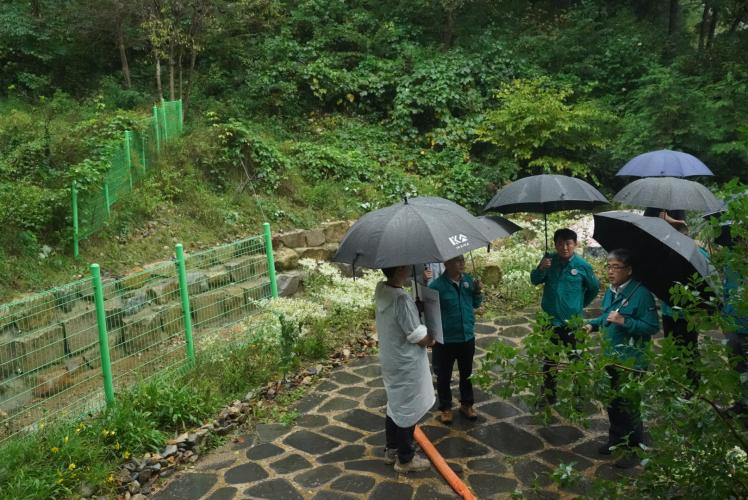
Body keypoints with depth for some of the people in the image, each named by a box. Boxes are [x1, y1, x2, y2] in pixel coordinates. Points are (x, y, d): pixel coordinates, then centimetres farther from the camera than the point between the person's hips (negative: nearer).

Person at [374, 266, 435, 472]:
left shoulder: (381, 289, -4)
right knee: (408, 411, 10)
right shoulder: (402, 299, -32)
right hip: (406, 365, -9)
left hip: (390, 360, 9)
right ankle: (405, 459, 27)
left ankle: (392, 450, 40)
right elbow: (421, 339, -24)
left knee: (394, 406, 24)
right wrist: (432, 337, -2)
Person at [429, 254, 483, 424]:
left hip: (467, 337, 5)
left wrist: (478, 292, -9)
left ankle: (466, 404, 41)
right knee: (444, 376, 13)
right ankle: (445, 408, 33)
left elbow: (476, 304, 8)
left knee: (467, 374, 21)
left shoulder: (468, 280, -3)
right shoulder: (436, 286, -20)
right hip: (445, 340, -4)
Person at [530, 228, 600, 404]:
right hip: (550, 319, 2)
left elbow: (594, 288, 4)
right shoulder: (549, 260, -4)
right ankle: (548, 394, 25)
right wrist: (541, 268, -20)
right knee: (549, 360, 13)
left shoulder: (582, 265, -10)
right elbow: (535, 281, 0)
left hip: (573, 321, -2)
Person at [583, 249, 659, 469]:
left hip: (631, 361, -8)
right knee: (612, 402, 20)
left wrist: (624, 321, -29)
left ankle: (633, 449, 19)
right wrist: (593, 324, 3)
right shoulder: (610, 291, 6)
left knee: (629, 406, 2)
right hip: (611, 357, 8)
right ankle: (616, 439, 38)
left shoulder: (641, 294, -19)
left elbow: (652, 327, -20)